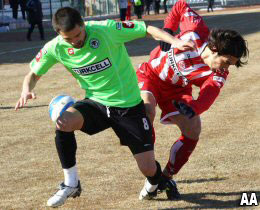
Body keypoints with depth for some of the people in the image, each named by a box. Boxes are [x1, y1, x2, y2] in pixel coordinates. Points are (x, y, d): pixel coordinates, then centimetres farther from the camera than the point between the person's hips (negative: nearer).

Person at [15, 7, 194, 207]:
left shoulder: (106, 29, -21)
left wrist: (175, 41, -32)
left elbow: (149, 30, -15)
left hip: (129, 105, -2)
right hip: (96, 103, 2)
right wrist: (27, 90, -18)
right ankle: (71, 184, -9)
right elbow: (33, 74, 5)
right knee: (63, 123, -29)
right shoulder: (55, 48, -10)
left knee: (148, 168, -5)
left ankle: (154, 183, 37)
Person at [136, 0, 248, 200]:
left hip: (177, 90, 4)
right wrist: (167, 30, -18)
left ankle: (167, 177, 12)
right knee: (146, 112, -30)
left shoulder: (219, 75, -21)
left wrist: (193, 108, -58)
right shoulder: (196, 32, -29)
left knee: (193, 132, -6)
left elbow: (208, 95, -38)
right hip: (151, 75, -4)